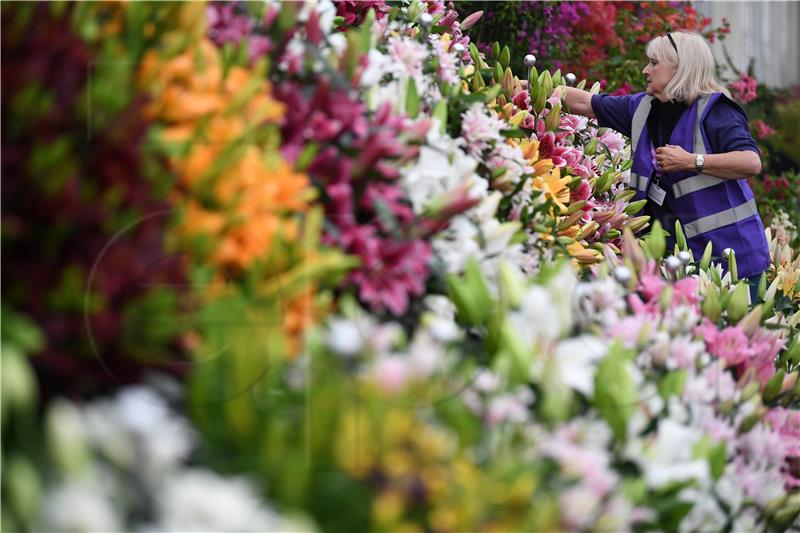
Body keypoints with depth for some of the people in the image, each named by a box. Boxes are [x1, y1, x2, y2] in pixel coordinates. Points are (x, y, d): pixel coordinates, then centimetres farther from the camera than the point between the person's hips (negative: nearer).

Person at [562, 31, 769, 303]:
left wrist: (690, 161, -21)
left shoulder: (713, 110, -11)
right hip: (677, 250, 7)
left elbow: (751, 162, -24)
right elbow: (584, 103, 19)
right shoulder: (641, 108, 10)